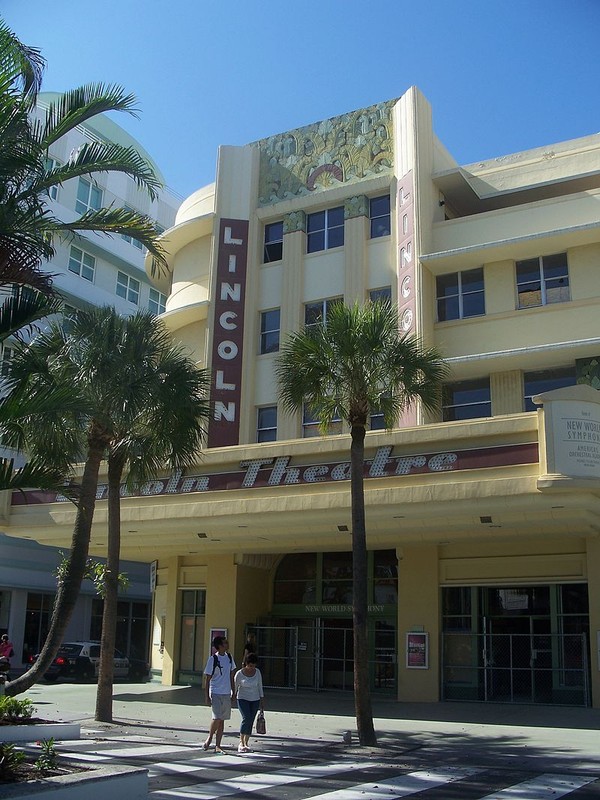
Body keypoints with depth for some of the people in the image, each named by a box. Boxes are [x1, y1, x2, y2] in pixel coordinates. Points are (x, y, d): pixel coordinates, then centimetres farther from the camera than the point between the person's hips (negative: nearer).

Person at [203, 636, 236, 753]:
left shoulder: (229, 657, 6)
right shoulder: (213, 659, -11)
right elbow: (208, 679, -7)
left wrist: (233, 691, 15)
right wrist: (207, 696, -8)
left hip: (227, 693, 6)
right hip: (216, 693, -6)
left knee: (222, 720, 7)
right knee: (217, 718, -14)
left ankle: (217, 746, 14)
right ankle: (209, 738, 11)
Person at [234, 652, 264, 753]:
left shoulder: (257, 672, -1)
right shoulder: (239, 674, -10)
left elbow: (260, 686, 7)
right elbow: (235, 687, -1)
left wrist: (262, 699, 7)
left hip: (255, 700, 3)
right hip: (243, 699, -3)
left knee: (250, 722, 0)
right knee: (246, 718, -20)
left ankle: (246, 743, 11)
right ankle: (241, 742, -10)